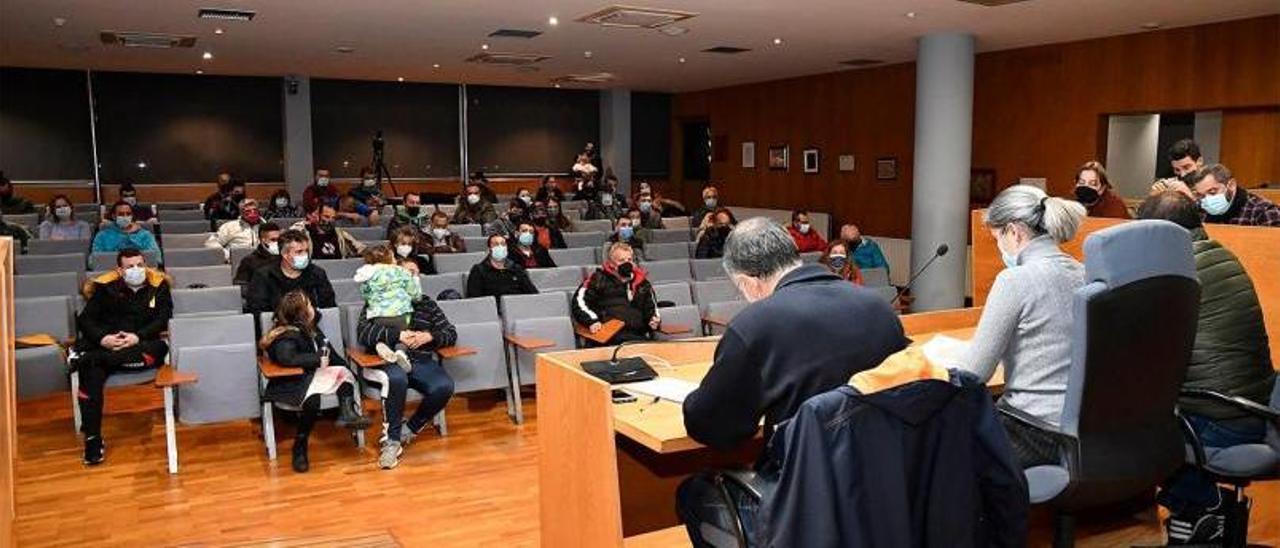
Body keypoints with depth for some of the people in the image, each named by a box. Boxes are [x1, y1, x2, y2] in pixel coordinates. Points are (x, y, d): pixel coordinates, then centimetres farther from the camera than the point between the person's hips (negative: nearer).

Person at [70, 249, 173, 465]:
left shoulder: (158, 286, 9)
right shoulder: (106, 288, 11)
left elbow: (163, 320, 0)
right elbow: (85, 319, 7)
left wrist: (137, 337, -17)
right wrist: (103, 338, -14)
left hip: (142, 345, 0)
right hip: (107, 345, 1)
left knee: (158, 350, -37)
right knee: (91, 372, -31)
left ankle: (85, 358, -32)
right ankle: (92, 438, -27)